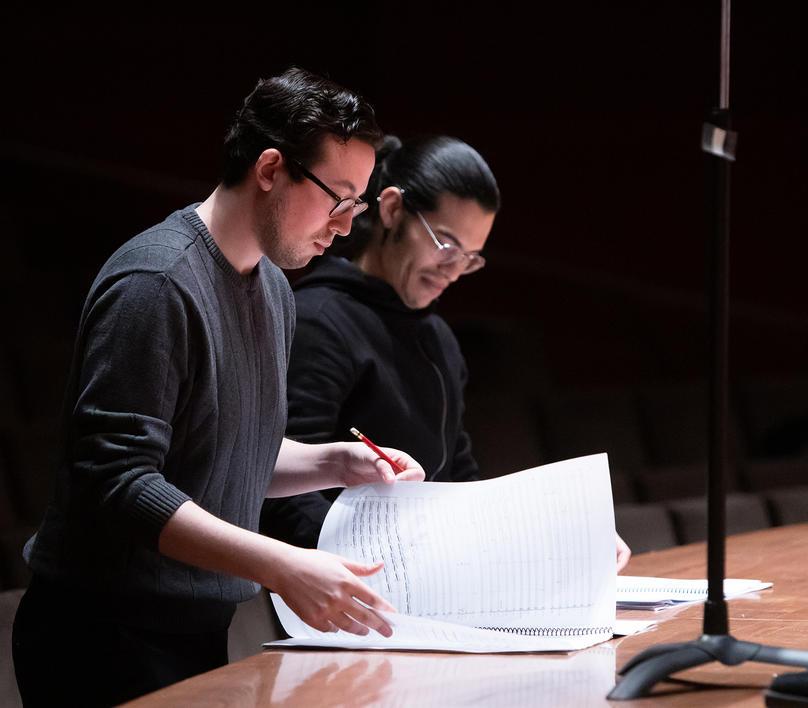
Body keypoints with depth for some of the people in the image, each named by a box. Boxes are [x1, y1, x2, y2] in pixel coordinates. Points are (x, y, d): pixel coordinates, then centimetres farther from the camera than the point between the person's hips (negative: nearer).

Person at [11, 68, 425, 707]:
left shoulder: (274, 290, 12)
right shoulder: (155, 283, -18)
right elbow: (117, 480, -26)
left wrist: (336, 464, 4)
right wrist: (282, 567, -32)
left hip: (202, 632, 9)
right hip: (106, 638, -9)